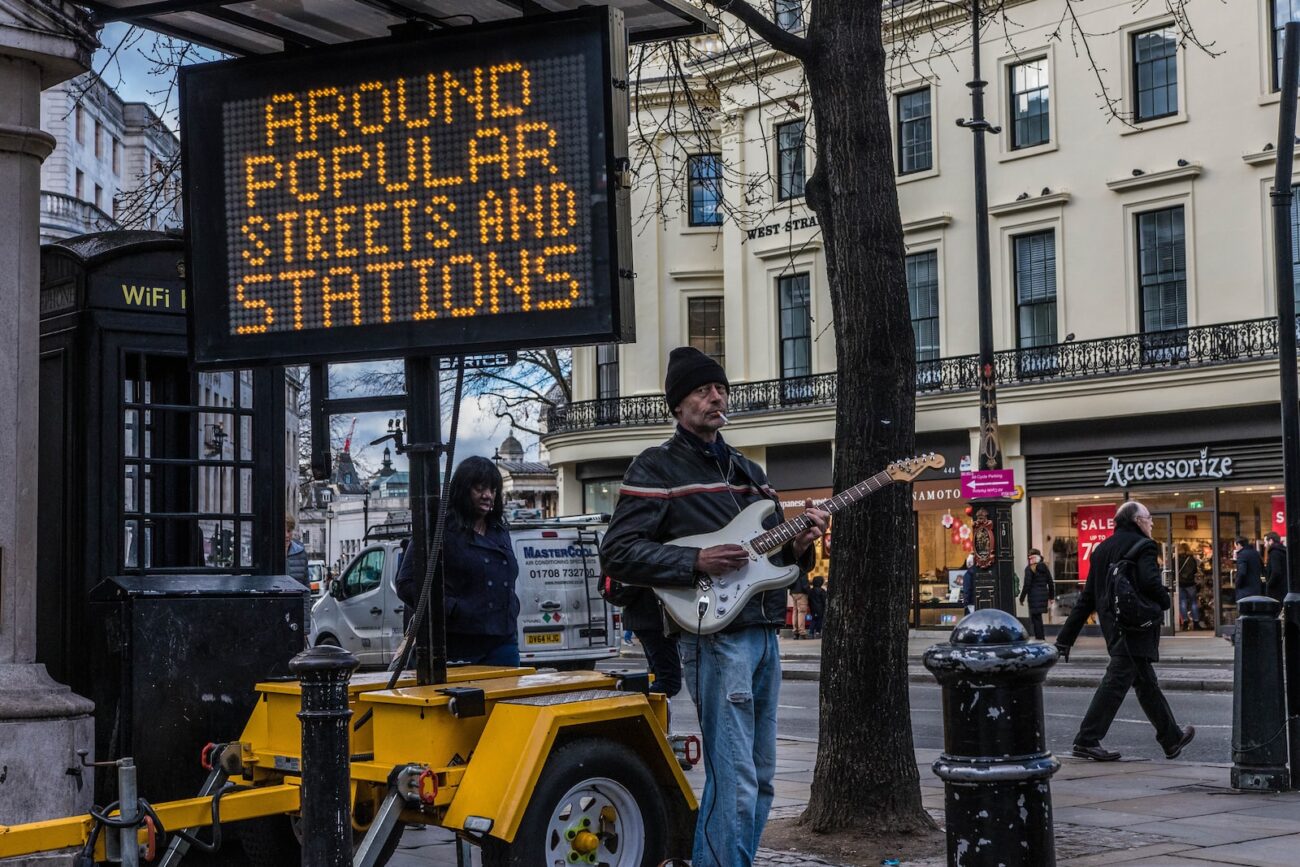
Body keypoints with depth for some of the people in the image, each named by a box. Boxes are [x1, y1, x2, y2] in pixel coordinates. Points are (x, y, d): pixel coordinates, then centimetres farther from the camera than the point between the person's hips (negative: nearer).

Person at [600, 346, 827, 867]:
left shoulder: (748, 472, 21)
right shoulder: (656, 468, -2)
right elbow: (617, 552, -10)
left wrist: (797, 545, 3)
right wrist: (695, 562, -19)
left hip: (764, 633, 8)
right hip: (715, 635, -8)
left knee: (759, 778, 11)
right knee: (734, 780, -12)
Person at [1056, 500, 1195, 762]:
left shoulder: (1102, 549, 15)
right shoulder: (1142, 546, -8)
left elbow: (1087, 598, 14)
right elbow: (1150, 583, -26)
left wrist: (1066, 637, 13)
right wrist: (1165, 602, -3)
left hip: (1112, 627, 9)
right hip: (1134, 627, -9)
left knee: (1147, 684, 17)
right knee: (1117, 681, -8)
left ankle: (1172, 739, 28)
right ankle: (1087, 740, -10)